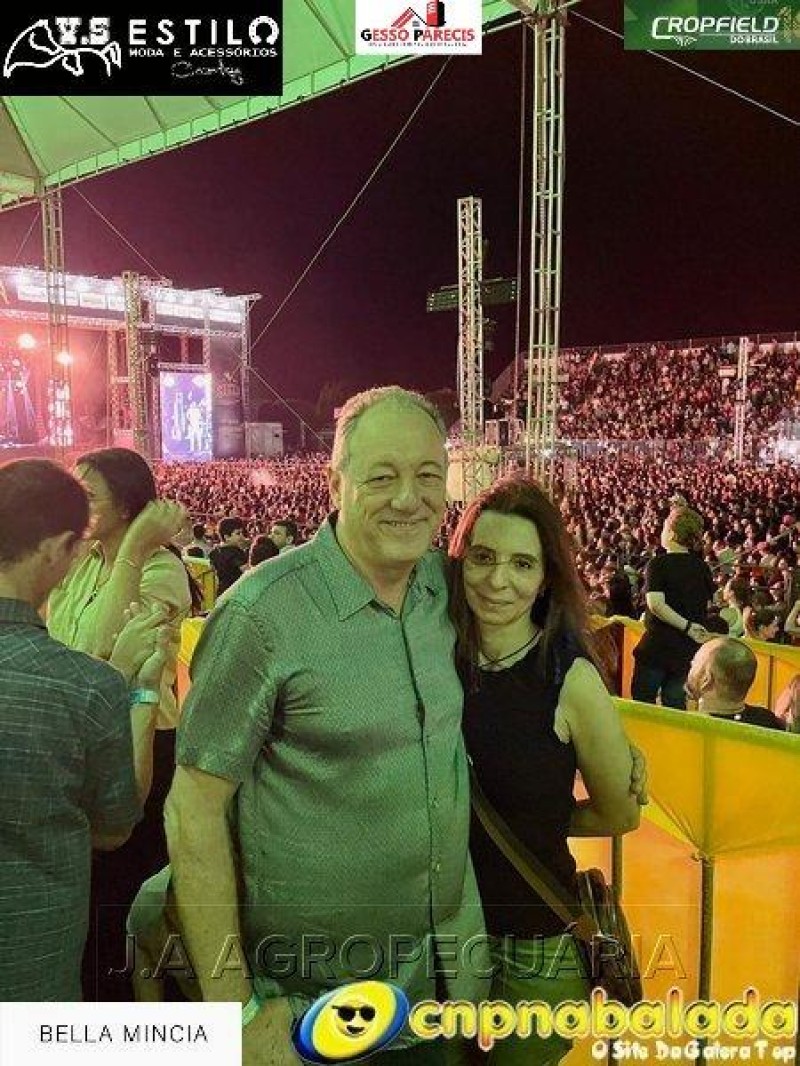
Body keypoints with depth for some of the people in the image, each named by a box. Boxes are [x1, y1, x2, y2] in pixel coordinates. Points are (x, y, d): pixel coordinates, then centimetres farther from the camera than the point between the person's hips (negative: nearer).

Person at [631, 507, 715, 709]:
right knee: (675, 704, 14)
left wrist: (688, 627, -18)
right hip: (689, 648, 6)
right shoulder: (702, 568, 4)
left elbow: (656, 605, -24)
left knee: (642, 701, 7)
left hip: (658, 645, -6)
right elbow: (707, 605, 13)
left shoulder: (658, 564, -13)